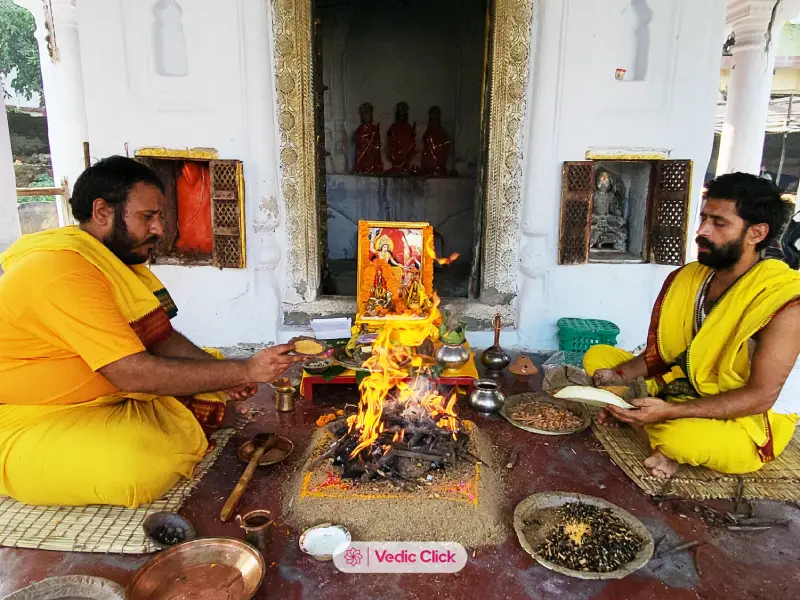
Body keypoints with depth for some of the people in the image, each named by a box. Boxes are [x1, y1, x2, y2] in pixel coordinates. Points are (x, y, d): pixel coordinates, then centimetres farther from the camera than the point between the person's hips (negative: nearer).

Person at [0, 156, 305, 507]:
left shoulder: (117, 260, 6)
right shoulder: (64, 269, -26)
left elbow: (164, 340, 5)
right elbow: (134, 373, -30)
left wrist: (225, 378, -13)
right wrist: (245, 371, -26)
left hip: (103, 404, 9)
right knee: (145, 466, -30)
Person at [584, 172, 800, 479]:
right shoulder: (686, 278, -3)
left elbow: (761, 396, -26)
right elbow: (659, 353, 4)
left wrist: (670, 411, -34)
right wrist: (618, 375, -16)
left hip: (747, 422, -6)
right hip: (678, 389, 7)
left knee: (679, 436, -39)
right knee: (597, 357, 2)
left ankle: (668, 445, -3)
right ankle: (656, 433, -9)